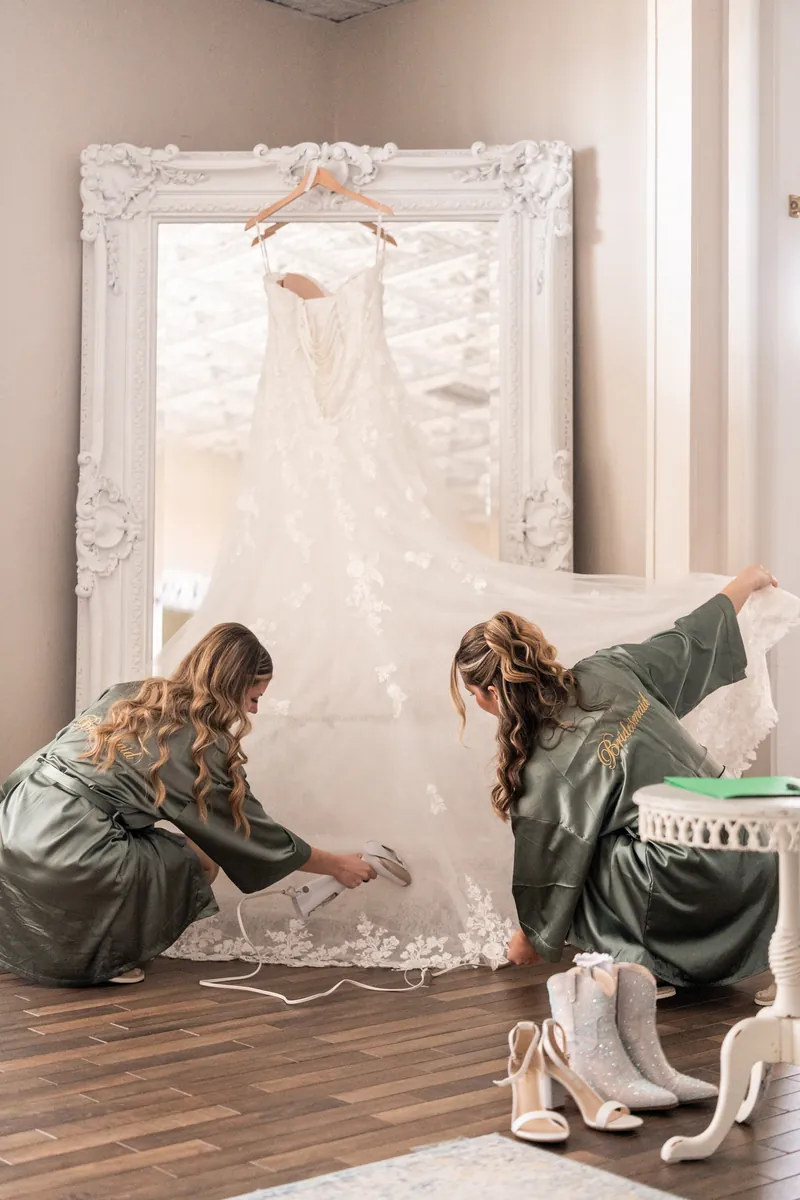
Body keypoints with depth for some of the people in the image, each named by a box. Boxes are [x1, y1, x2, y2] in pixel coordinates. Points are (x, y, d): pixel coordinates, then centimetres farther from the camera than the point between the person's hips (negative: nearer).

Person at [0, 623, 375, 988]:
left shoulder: (127, 695, 17)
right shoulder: (205, 750, -1)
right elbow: (264, 842, 9)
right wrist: (339, 866, 23)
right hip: (64, 859, -7)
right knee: (190, 868, 10)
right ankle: (101, 957, 5)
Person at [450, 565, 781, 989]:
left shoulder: (546, 773, -14)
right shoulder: (608, 669, 2)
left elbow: (550, 873, 1)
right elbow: (691, 640, 17)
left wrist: (529, 941, 22)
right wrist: (747, 582, 36)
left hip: (701, 886, -8)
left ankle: (636, 968, 9)